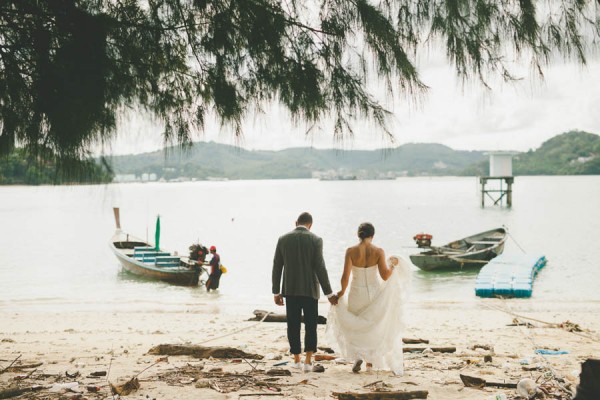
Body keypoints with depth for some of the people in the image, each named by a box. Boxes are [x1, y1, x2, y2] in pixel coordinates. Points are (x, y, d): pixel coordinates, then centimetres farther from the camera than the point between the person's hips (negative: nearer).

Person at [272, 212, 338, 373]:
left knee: (293, 327, 9)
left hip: (290, 290, 2)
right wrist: (329, 293, -5)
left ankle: (297, 360, 15)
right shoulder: (315, 240, -6)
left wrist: (276, 292, 9)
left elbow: (277, 267, 2)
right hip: (310, 290, -2)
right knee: (311, 326, 8)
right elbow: (320, 268, -10)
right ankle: (308, 361, 0)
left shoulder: (283, 239, 1)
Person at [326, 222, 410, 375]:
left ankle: (358, 355, -3)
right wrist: (393, 265, 2)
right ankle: (370, 362, 25)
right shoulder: (378, 251, -12)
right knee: (374, 327, 21)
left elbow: (345, 276, -16)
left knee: (356, 327, 20)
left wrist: (342, 291, 1)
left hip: (357, 294, -1)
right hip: (375, 293, 1)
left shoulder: (351, 251, -13)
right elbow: (385, 276, -16)